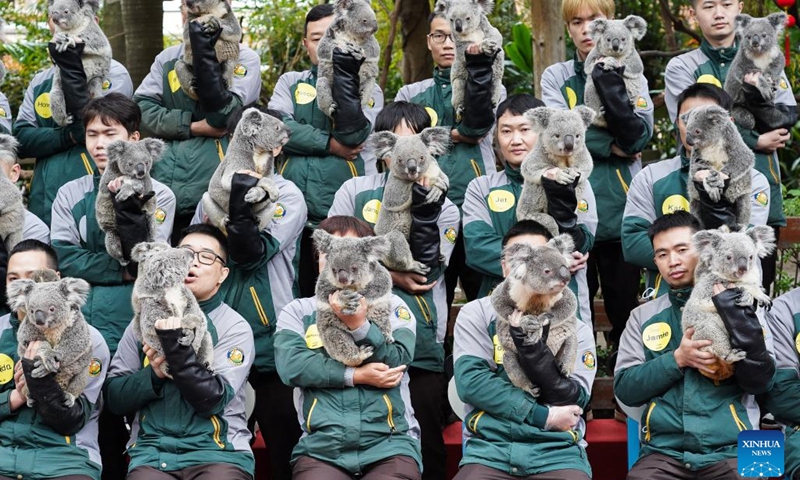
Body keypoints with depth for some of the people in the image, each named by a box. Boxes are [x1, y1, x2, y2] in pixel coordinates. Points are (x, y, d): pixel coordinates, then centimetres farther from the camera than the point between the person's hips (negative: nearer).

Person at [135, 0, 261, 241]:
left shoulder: (245, 59, 3)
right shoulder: (167, 58, 15)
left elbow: (222, 112, -12)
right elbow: (140, 108, 4)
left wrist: (203, 50, -17)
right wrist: (192, 127, -9)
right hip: (163, 188, 4)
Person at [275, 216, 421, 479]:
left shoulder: (392, 306, 13)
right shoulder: (297, 311, 13)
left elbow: (395, 364, -3)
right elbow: (291, 366, -5)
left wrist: (359, 325, -17)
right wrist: (356, 375, -8)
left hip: (389, 445, 0)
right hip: (321, 447, 0)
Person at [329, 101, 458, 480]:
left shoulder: (442, 207, 9)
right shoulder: (355, 191, 11)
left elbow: (423, 269, -6)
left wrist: (423, 204, -16)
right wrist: (387, 273, -6)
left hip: (422, 347, 0)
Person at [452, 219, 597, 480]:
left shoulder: (577, 329, 11)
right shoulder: (476, 314, 9)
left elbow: (574, 401, -1)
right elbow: (470, 380, -5)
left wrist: (528, 336, -10)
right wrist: (543, 416, -8)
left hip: (558, 451, 0)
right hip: (490, 449, 0)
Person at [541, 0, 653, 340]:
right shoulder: (556, 77, 7)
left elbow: (639, 137, -7)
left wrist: (610, 85, -15)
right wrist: (611, 146, -8)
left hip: (622, 208, 0)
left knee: (625, 306, 5)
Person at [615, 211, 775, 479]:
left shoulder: (738, 306, 10)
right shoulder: (643, 316, 14)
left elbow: (760, 382, -2)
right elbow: (624, 390, 7)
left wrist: (731, 306, -9)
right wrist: (677, 359, -7)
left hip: (731, 449, -1)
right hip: (664, 451, 1)